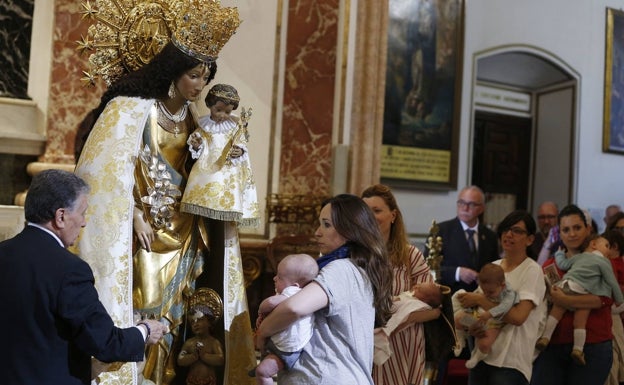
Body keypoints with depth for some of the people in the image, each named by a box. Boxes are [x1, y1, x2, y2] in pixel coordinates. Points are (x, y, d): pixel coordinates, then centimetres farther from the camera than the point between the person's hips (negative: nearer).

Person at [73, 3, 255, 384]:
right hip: (142, 234, -5)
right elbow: (108, 170, -12)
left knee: (170, 320, 9)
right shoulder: (132, 108, -11)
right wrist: (136, 216, -14)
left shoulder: (192, 115, 7)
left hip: (182, 236, 6)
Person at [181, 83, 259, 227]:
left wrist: (240, 152, -17)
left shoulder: (235, 126, 4)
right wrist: (196, 145, -13)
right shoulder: (203, 125, 5)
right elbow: (198, 149, 9)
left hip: (229, 170, -1)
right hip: (207, 169, 1)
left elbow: (242, 143, 4)